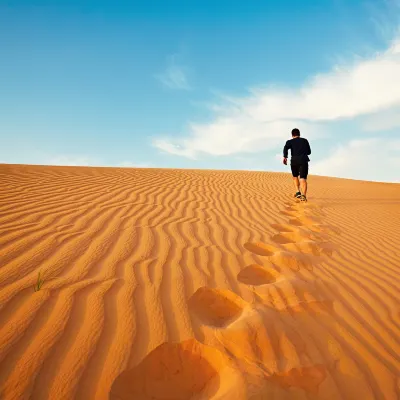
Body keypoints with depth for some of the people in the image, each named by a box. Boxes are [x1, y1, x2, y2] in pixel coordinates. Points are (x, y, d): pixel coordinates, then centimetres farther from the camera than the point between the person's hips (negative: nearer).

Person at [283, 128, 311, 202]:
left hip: (294, 161, 0)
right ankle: (303, 195, -28)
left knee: (295, 177, 24)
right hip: (304, 160, 0)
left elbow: (285, 148, -8)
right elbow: (309, 152, 27)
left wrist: (285, 157, -19)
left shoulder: (290, 141, 15)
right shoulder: (305, 140, 21)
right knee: (303, 179, -8)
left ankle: (298, 192, 11)